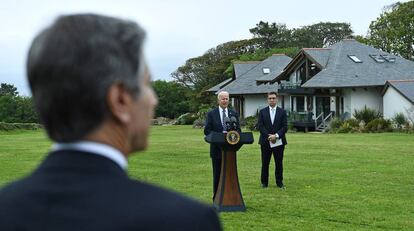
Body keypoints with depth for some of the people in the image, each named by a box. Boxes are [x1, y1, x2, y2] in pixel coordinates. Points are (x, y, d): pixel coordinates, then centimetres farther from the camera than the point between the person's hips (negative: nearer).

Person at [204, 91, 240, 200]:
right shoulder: (211, 114, 1)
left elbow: (238, 130, 6)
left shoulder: (234, 114, 9)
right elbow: (207, 131, -5)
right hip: (217, 149, -2)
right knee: (217, 174, 4)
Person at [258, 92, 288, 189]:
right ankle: (264, 182, 11)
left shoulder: (282, 112, 5)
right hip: (265, 141, 0)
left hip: (279, 141, 0)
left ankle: (279, 182, 12)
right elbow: (260, 126, -1)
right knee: (265, 163, 3)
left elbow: (285, 127, -1)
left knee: (279, 163, 3)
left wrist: (276, 135, -15)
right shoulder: (262, 112, 7)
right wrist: (269, 136, -13)